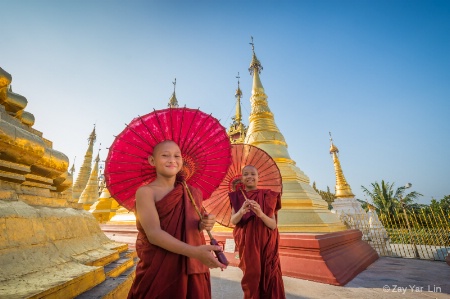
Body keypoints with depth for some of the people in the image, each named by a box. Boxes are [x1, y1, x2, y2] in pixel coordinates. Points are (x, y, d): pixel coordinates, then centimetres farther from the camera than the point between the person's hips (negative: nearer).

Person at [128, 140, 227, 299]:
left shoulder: (194, 193, 1)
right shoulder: (145, 192, -11)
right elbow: (154, 234, -21)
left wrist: (202, 225, -12)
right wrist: (194, 252, -31)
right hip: (157, 273, -3)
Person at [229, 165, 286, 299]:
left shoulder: (267, 196, -3)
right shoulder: (237, 196, -1)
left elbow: (273, 225, -7)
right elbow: (233, 221, -9)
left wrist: (260, 214, -28)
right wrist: (241, 211, -30)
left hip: (266, 243, 0)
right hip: (247, 243, 0)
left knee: (270, 276, 3)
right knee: (251, 275, 7)